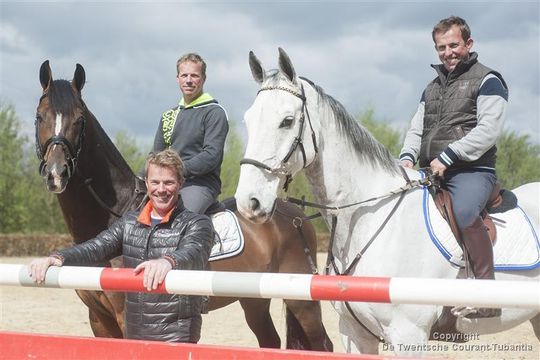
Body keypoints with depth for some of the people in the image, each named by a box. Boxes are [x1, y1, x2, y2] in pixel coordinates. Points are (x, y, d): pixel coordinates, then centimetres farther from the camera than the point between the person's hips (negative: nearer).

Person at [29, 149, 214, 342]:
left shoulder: (197, 224, -3)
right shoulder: (129, 223, 13)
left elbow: (193, 253, -24)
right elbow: (97, 247, 0)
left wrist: (168, 262, -48)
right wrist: (58, 258, -21)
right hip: (133, 334, 6)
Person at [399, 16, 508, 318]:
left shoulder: (487, 81, 1)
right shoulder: (433, 88, 24)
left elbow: (488, 130, -12)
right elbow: (417, 129, 21)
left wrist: (448, 156, -18)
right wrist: (408, 156, -2)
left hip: (472, 170, -8)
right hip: (430, 173, 8)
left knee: (464, 212, -37)